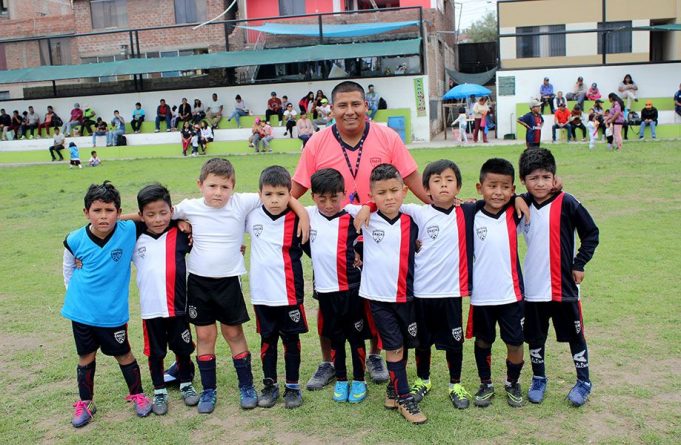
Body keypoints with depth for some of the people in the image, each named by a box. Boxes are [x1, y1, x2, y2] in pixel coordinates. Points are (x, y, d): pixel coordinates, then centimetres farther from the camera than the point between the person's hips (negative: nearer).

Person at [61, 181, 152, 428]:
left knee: (123, 354, 13)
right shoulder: (75, 240, -11)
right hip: (81, 311, 1)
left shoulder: (129, 231, -16)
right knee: (86, 357, 15)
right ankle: (85, 403, 32)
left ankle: (137, 395, 32)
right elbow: (68, 269, 8)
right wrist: (76, 293, 8)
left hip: (113, 312, -1)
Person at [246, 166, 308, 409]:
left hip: (290, 294, -2)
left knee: (291, 340, 11)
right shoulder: (252, 216, -2)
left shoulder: (296, 221, -10)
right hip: (261, 294, 2)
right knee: (267, 340, 15)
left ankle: (293, 386, 24)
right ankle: (269, 385, 28)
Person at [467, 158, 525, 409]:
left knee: (515, 342, 8)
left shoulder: (515, 214, -3)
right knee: (483, 341, 15)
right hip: (481, 294, -1)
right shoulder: (471, 217, -7)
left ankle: (513, 383, 32)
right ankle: (485, 385, 34)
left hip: (511, 293, 1)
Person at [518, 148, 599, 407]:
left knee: (574, 335, 10)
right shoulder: (522, 205, 1)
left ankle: (583, 382, 27)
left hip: (564, 286, -3)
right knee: (535, 337, 14)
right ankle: (538, 380, 32)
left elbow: (591, 233, -3)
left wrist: (579, 264, -6)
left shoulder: (566, 203, -10)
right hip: (533, 287, 3)